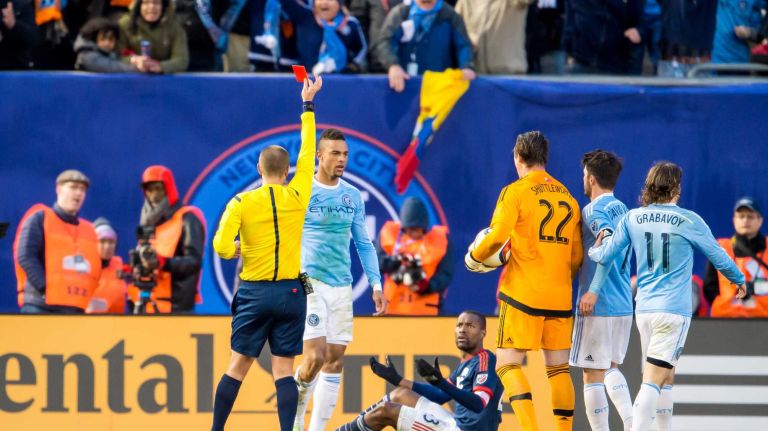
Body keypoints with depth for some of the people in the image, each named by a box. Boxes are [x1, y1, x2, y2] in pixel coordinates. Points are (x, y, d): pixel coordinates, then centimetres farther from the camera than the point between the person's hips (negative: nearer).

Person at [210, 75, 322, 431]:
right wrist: (308, 105, 22)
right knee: (283, 369, 0)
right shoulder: (297, 195, 0)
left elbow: (221, 246, -12)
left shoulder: (242, 202, -4)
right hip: (291, 292, 1)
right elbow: (307, 152, 13)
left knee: (238, 366, 6)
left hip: (254, 293, -1)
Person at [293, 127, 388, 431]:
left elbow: (363, 244, 16)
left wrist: (376, 283, 9)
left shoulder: (353, 197, 10)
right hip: (309, 282, -5)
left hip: (341, 287, 5)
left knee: (335, 361, 3)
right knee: (316, 357, -16)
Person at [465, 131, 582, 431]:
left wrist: (474, 258, 5)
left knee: (508, 364, -3)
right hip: (560, 297, 5)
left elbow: (496, 237, -14)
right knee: (558, 368, 11)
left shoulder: (516, 192, -5)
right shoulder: (567, 197, 12)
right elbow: (577, 254, 14)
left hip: (522, 293, -5)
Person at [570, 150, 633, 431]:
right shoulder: (622, 210, 14)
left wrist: (594, 290, -27)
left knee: (592, 375, -2)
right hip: (624, 304, 8)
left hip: (598, 305, -8)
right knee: (610, 367, 21)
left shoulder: (593, 210, -11)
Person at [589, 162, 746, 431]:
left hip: (644, 309, 5)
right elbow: (718, 256, 8)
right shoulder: (689, 221, -4)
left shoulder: (633, 218, 4)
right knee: (653, 382, -12)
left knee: (666, 378, 19)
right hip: (674, 310, -5)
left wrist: (594, 250, 27)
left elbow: (605, 257, 3)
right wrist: (739, 280, 26)